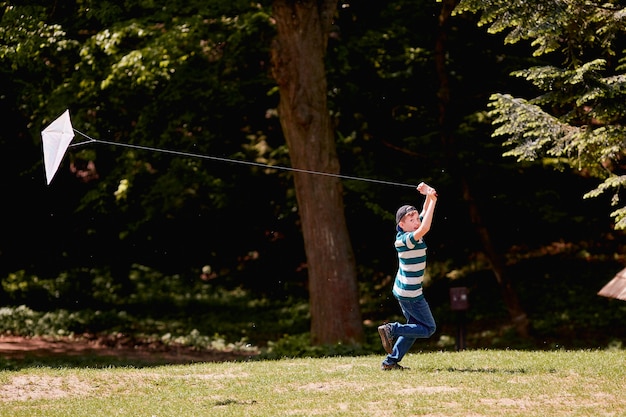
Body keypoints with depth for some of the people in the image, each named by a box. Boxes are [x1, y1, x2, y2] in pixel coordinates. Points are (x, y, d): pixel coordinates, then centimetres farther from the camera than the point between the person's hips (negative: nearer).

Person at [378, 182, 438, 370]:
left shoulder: (409, 233, 2)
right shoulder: (405, 240, -23)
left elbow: (424, 213, 12)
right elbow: (424, 228, -40)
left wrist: (428, 195, -6)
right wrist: (433, 201, -35)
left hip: (403, 291, 10)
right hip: (410, 293, -10)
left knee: (415, 327, 18)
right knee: (428, 329, -1)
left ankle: (391, 361, 16)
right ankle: (391, 330, -5)